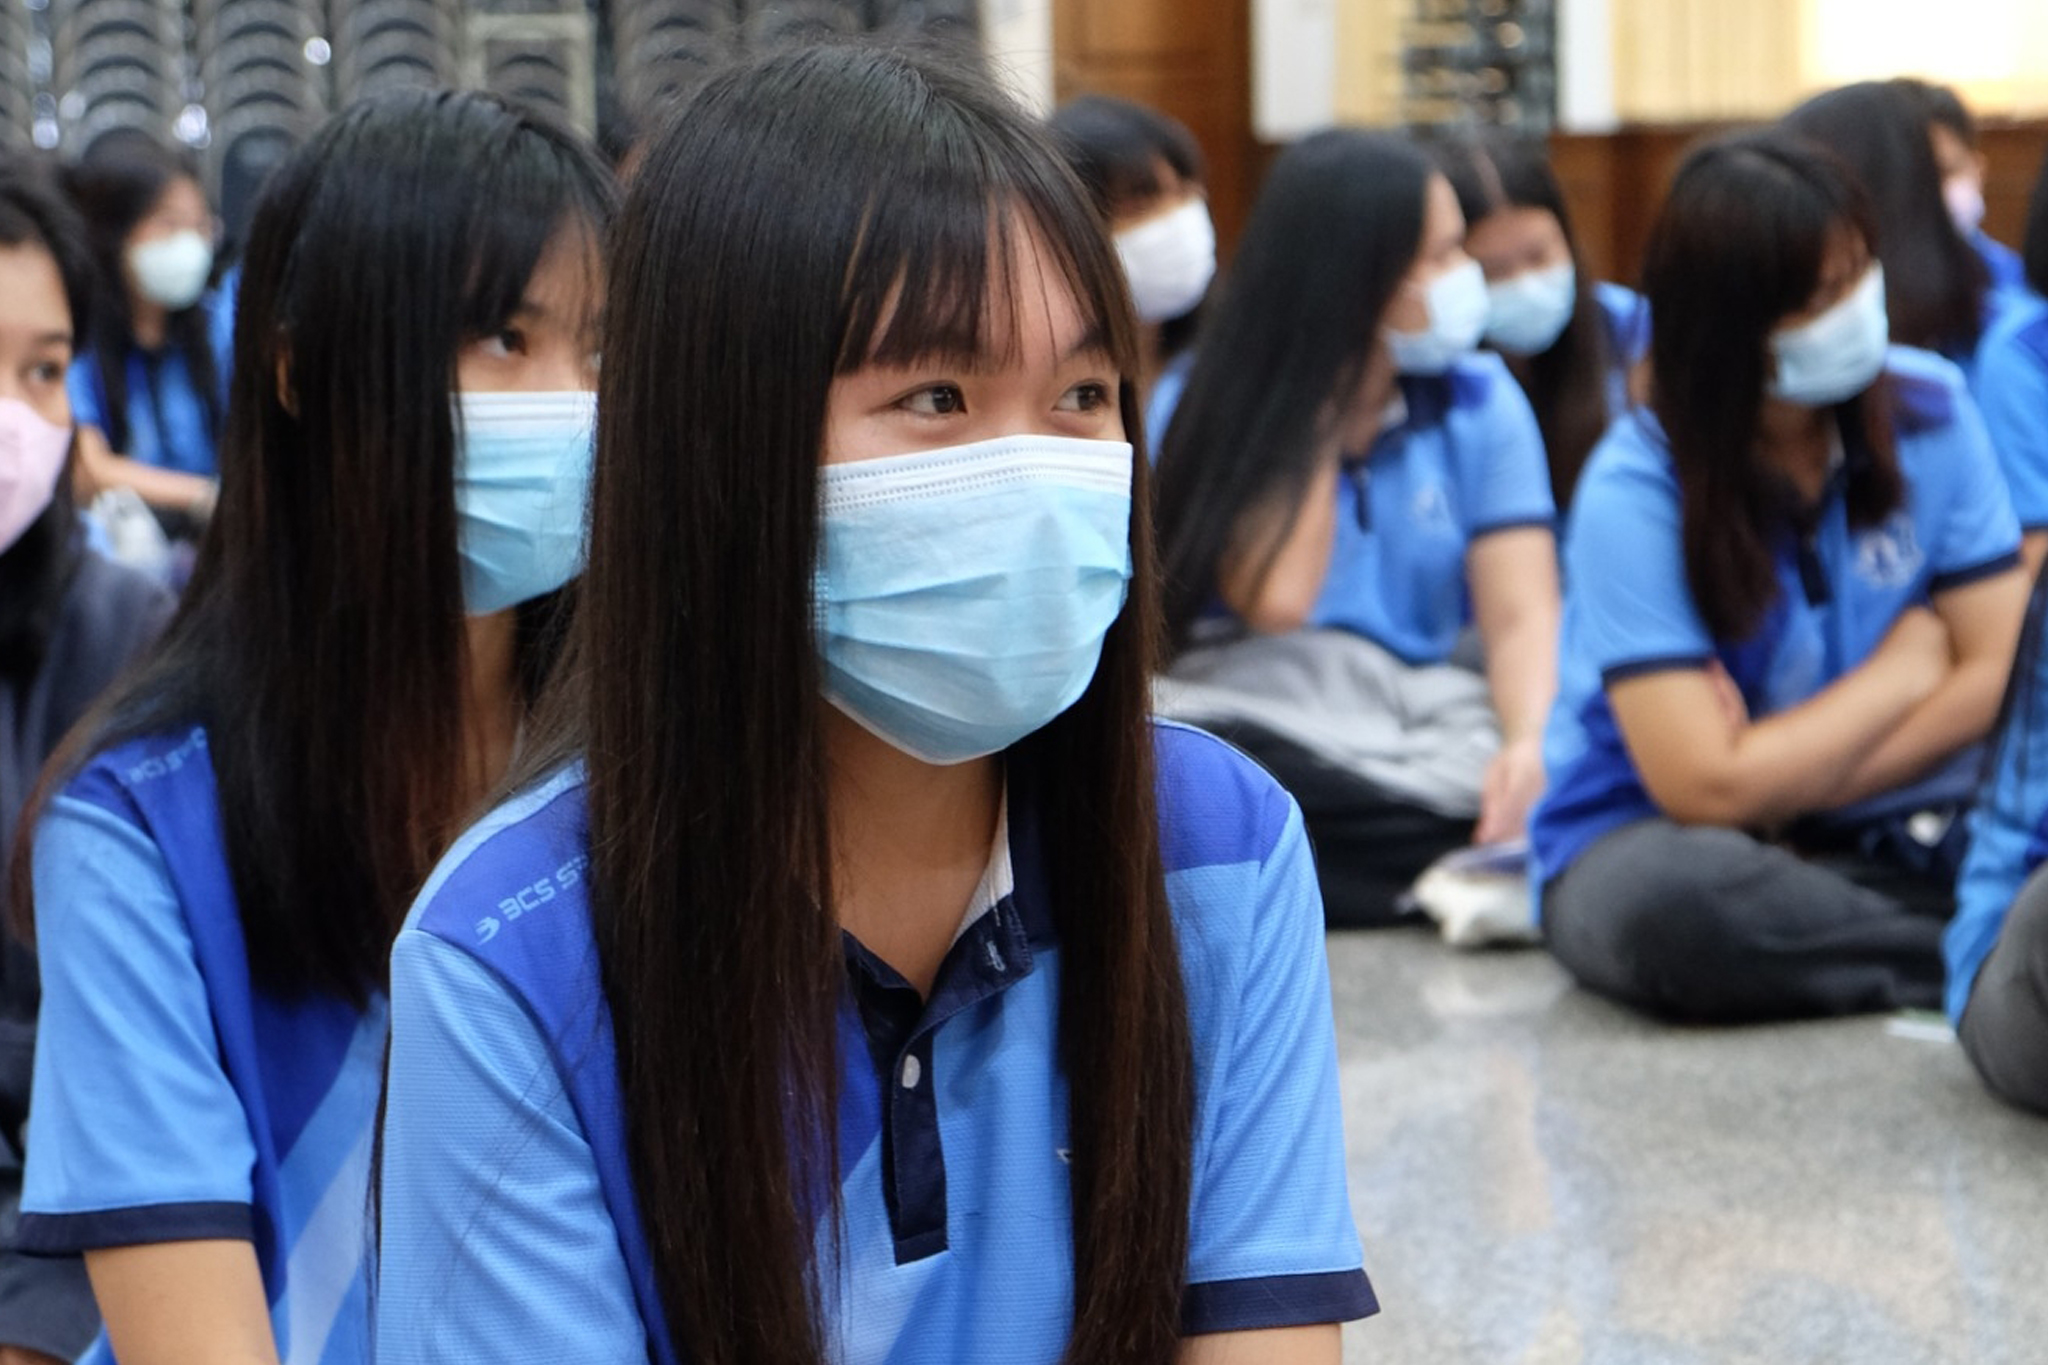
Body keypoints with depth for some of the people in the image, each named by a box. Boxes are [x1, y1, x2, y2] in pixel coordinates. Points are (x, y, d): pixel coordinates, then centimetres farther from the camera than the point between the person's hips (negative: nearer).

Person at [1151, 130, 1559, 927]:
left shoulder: (1479, 399, 10)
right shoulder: (1214, 406, 3)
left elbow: (1523, 617, -1)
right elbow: (1276, 601, -12)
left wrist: (1531, 744, -22)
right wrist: (1323, 408, -4)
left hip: (1437, 739, 2)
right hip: (1256, 725, -2)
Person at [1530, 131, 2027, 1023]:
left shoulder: (1928, 408, -5)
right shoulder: (1639, 491, -17)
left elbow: (2000, 674, -6)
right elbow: (1707, 789, -20)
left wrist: (1783, 787, -14)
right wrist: (1903, 672, -7)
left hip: (1888, 824, 1)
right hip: (1655, 837, -1)